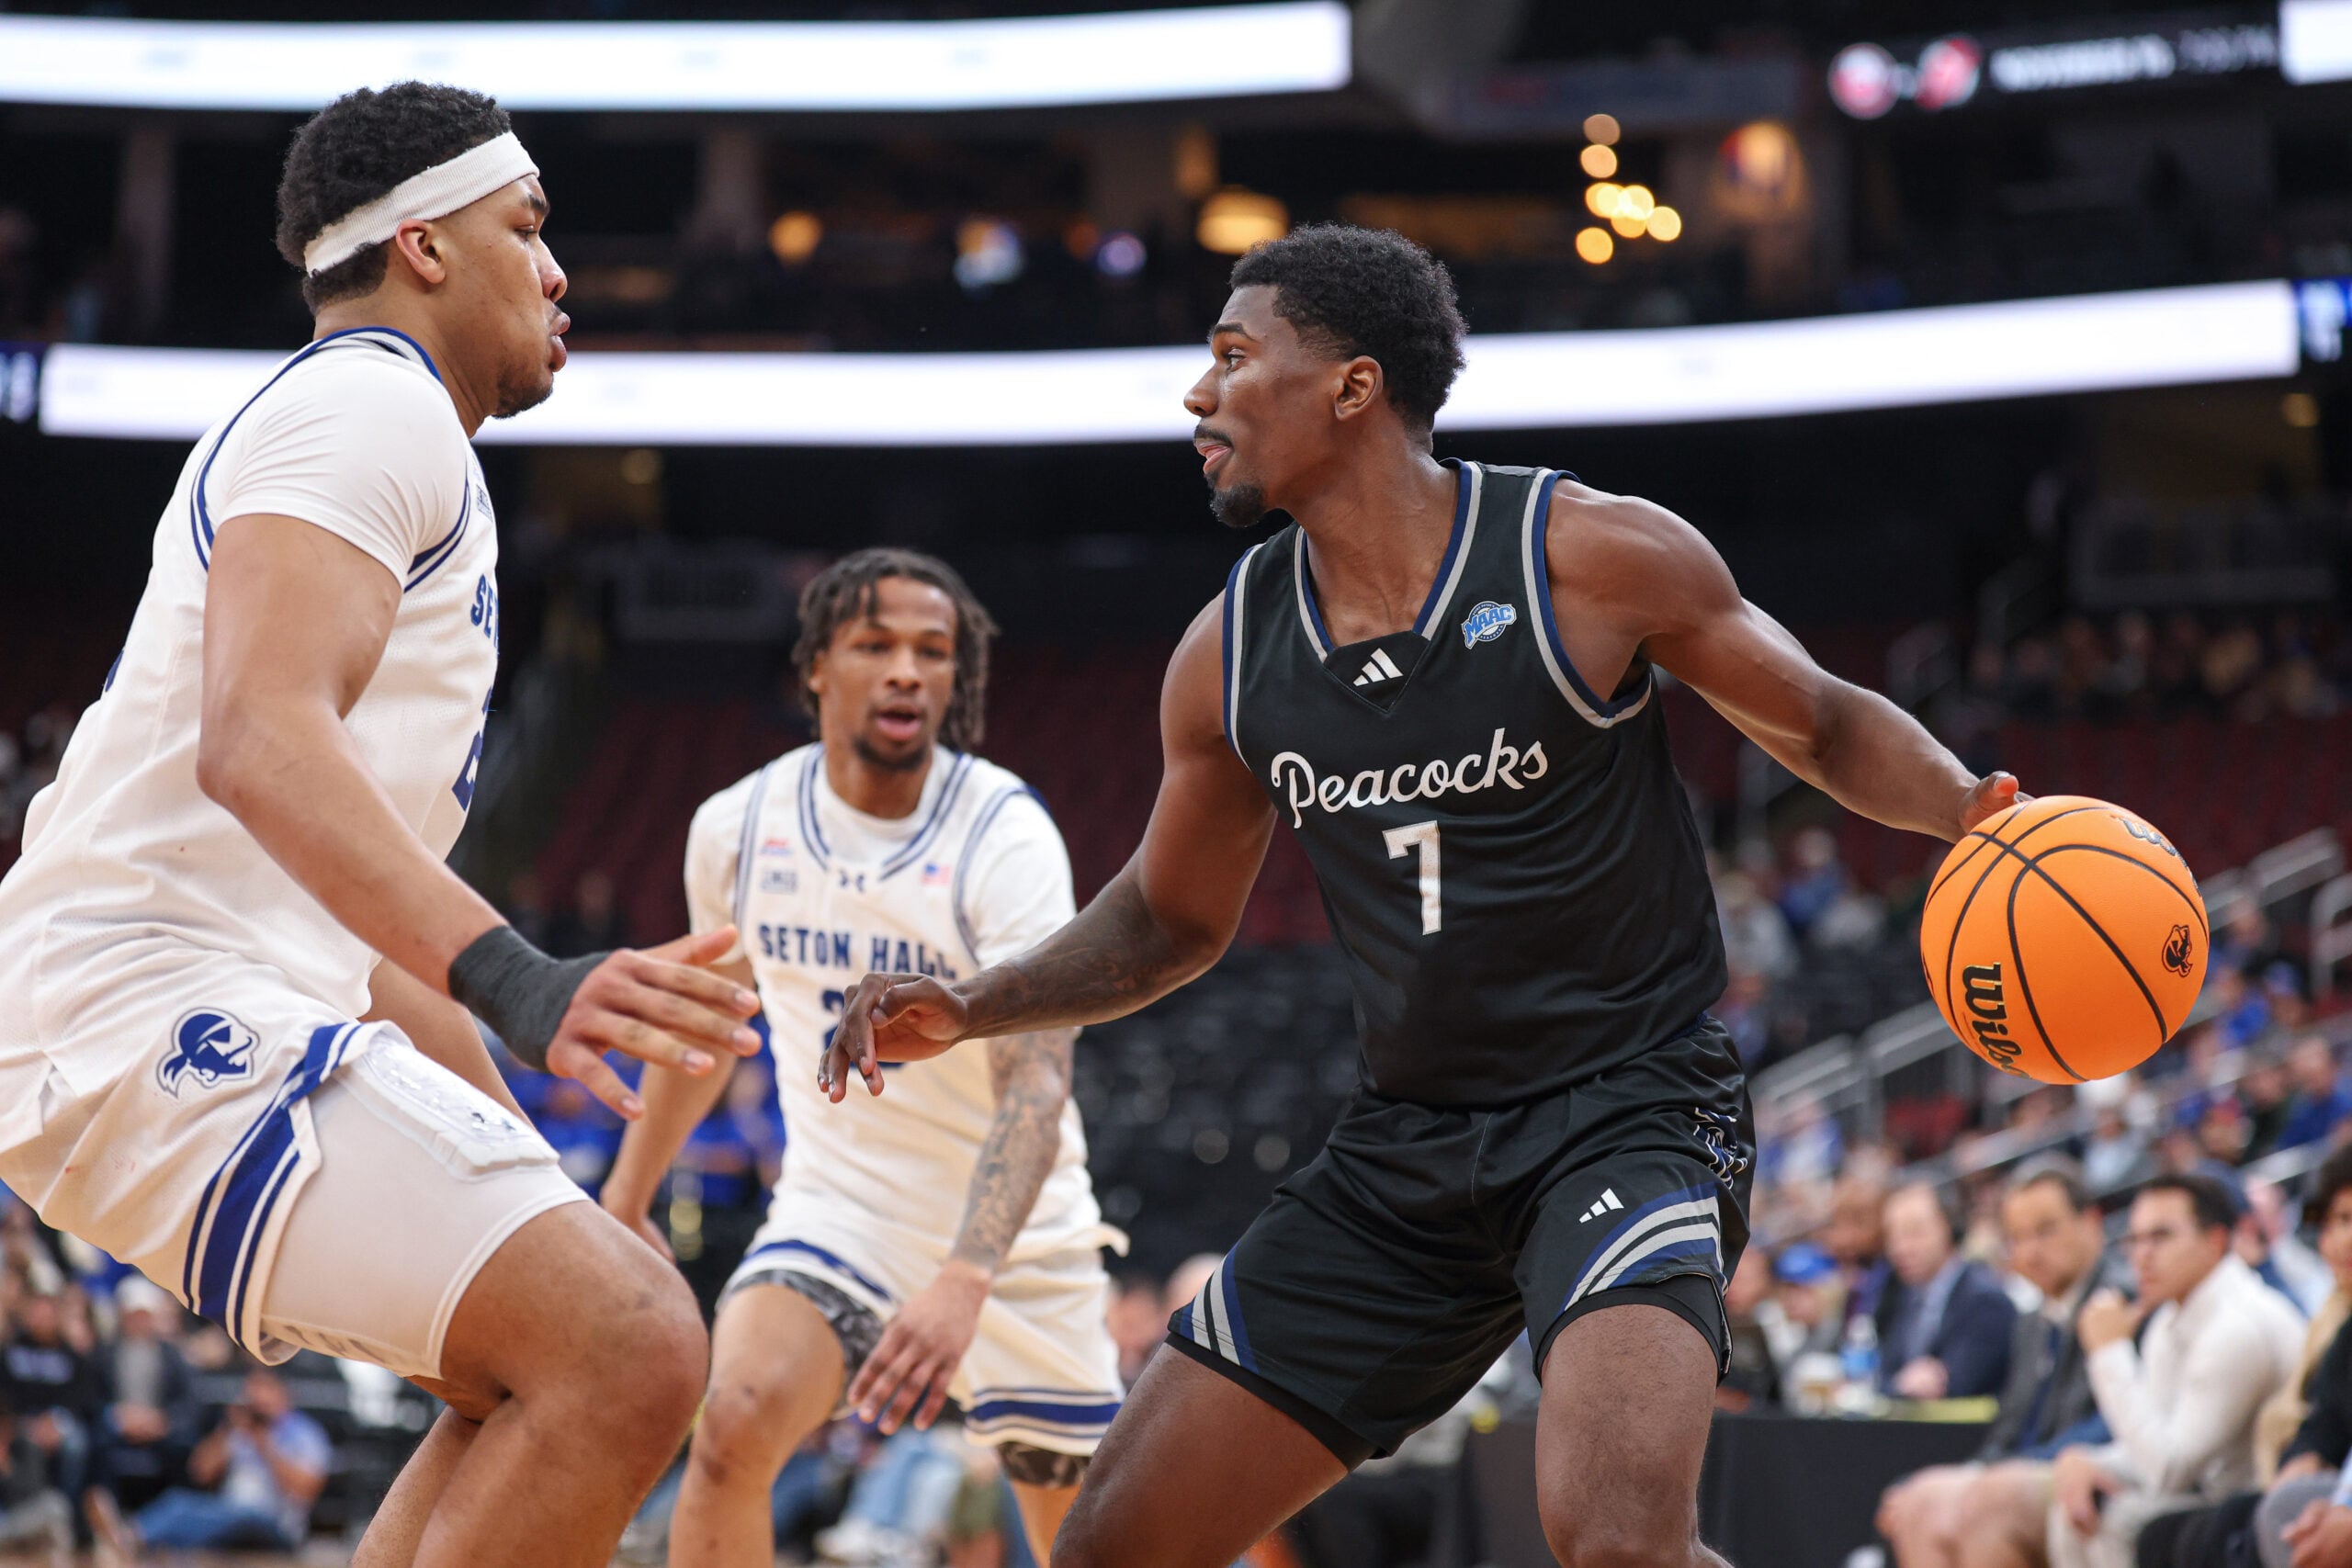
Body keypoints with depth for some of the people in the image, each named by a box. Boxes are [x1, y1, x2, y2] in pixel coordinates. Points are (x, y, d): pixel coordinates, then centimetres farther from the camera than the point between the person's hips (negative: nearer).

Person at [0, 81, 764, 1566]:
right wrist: (515, 978, -35)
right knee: (632, 1351, -22)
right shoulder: (372, 403, -7)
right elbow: (261, 744, -24)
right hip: (165, 1003, -11)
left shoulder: (360, 420, 26)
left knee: (544, 1374, 19)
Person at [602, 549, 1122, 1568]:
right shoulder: (737, 827, -7)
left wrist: (963, 1283, -45)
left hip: (1012, 1232, -1)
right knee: (733, 1427, -26)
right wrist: (626, 1198, 18)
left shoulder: (1006, 836, -21)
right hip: (836, 1207, 2)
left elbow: (1036, 1081, -31)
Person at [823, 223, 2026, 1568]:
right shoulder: (1232, 655, 3)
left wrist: (1969, 808, -18)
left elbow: (1822, 726, 1)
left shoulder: (1591, 555, -11)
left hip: (1629, 1106, -6)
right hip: (1407, 1145, 6)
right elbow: (1173, 918, 18)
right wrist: (973, 1007, 3)